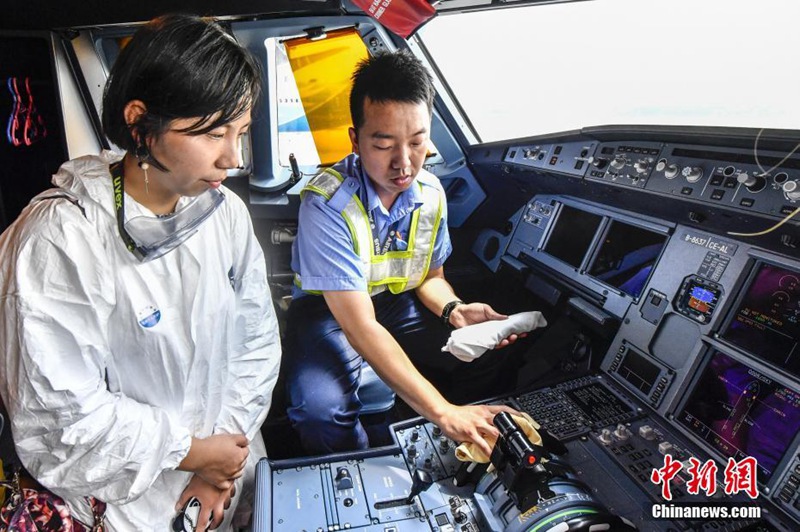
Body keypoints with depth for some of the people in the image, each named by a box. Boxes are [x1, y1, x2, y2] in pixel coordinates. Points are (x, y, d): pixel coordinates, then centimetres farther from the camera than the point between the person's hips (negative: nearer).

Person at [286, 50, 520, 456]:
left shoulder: (430, 193, -8)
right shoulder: (327, 204, -28)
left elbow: (430, 275, 8)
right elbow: (360, 326, -33)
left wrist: (453, 309, -18)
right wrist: (443, 412, -38)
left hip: (399, 303, 5)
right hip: (327, 310, -4)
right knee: (322, 408, -33)